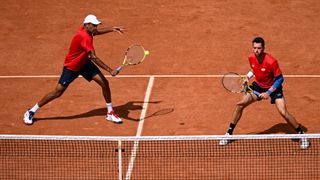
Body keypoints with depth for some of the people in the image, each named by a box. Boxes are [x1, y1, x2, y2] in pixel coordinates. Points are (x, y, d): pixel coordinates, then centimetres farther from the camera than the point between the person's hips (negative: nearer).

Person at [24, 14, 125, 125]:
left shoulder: (85, 30, -8)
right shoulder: (85, 37, -34)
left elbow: (96, 31, 20)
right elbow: (94, 58, -37)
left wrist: (112, 29, 8)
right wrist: (110, 70, -37)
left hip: (84, 63, 8)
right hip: (71, 67, -8)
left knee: (104, 83, -3)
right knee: (58, 92, -3)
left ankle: (110, 113, 10)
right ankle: (31, 112, 12)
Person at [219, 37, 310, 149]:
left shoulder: (271, 61, -31)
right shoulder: (251, 58, -13)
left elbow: (280, 79, -21)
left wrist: (268, 92, -24)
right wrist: (248, 77, -8)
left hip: (273, 87, -5)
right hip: (258, 85, 5)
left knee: (283, 112, -18)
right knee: (240, 105, -2)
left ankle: (301, 134, 2)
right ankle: (229, 133, 13)